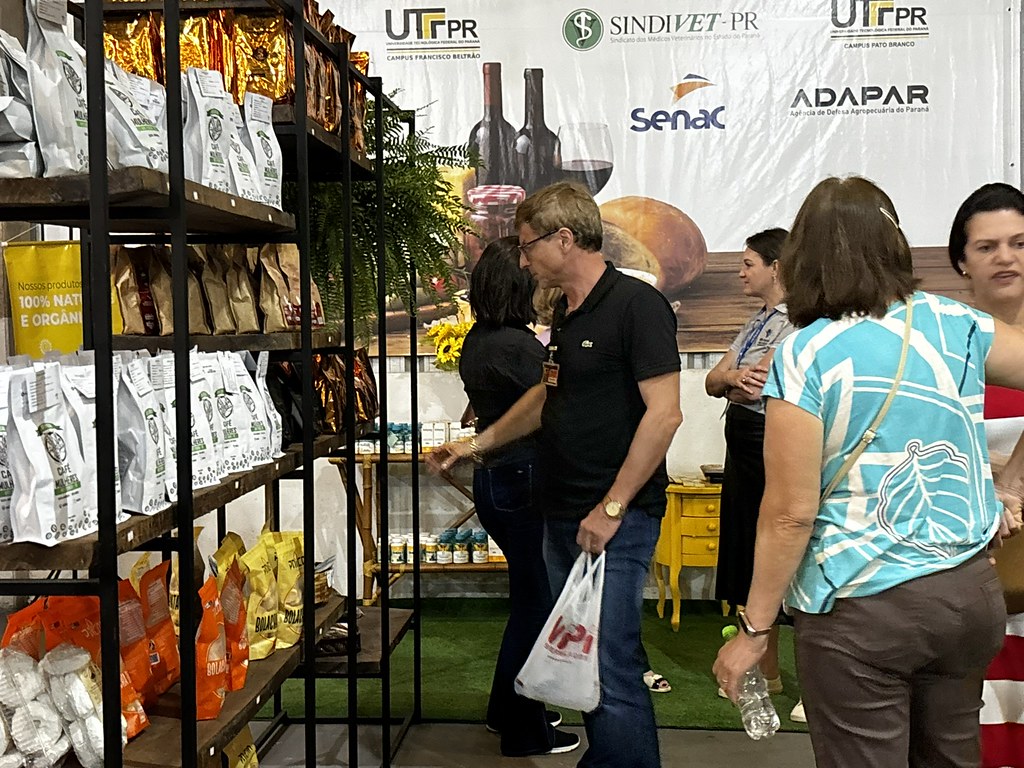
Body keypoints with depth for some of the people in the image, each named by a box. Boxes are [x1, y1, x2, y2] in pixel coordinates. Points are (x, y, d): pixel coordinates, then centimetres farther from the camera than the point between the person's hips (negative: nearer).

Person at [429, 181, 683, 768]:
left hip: (617, 520, -9)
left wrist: (612, 508, -19)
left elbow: (664, 413, -19)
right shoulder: (567, 315, 15)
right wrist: (478, 444, 25)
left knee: (612, 669, -6)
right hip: (564, 515, 9)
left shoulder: (636, 303, -13)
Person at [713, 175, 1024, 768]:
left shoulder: (806, 356, -14)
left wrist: (755, 630, -7)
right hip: (970, 592, 5)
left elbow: (790, 513, -16)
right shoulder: (955, 325, 0)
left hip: (862, 611, -5)